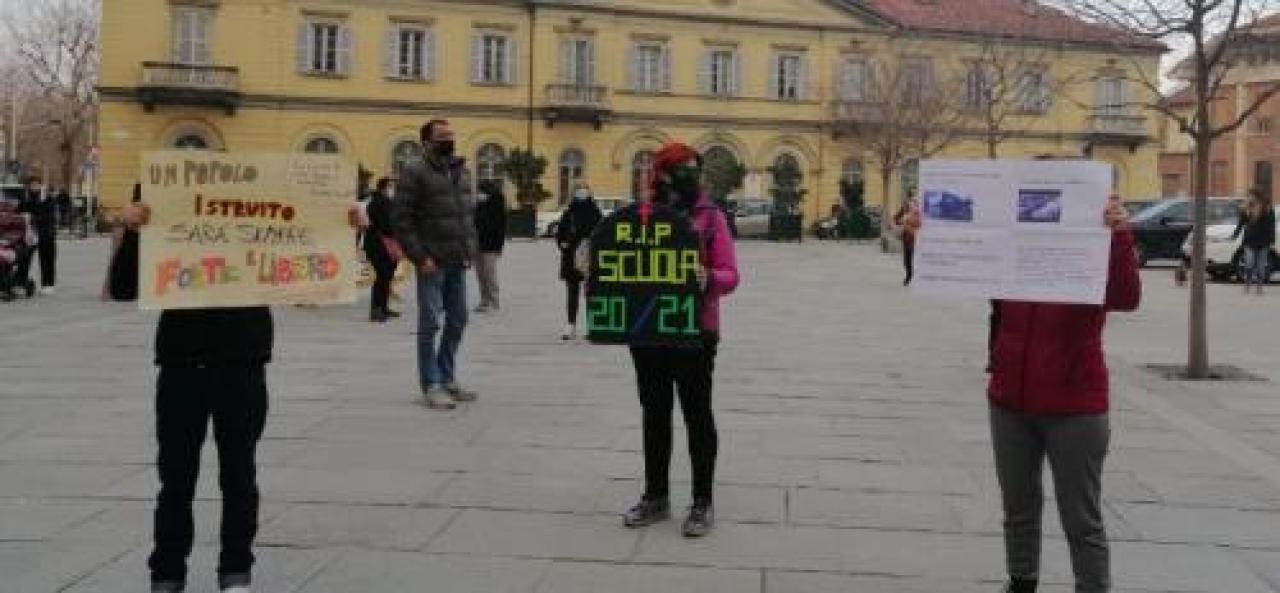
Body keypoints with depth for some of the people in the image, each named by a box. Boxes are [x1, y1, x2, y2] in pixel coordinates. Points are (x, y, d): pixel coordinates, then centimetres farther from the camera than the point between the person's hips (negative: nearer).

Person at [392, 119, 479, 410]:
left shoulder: (462, 171, 14)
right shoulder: (415, 173, -9)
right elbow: (401, 219, -13)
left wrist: (470, 249, 9)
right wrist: (420, 257, -17)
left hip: (458, 262, 7)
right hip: (432, 262, -7)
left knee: (458, 320, 13)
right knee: (430, 323, -2)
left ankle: (447, 377, 26)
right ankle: (431, 385, 6)